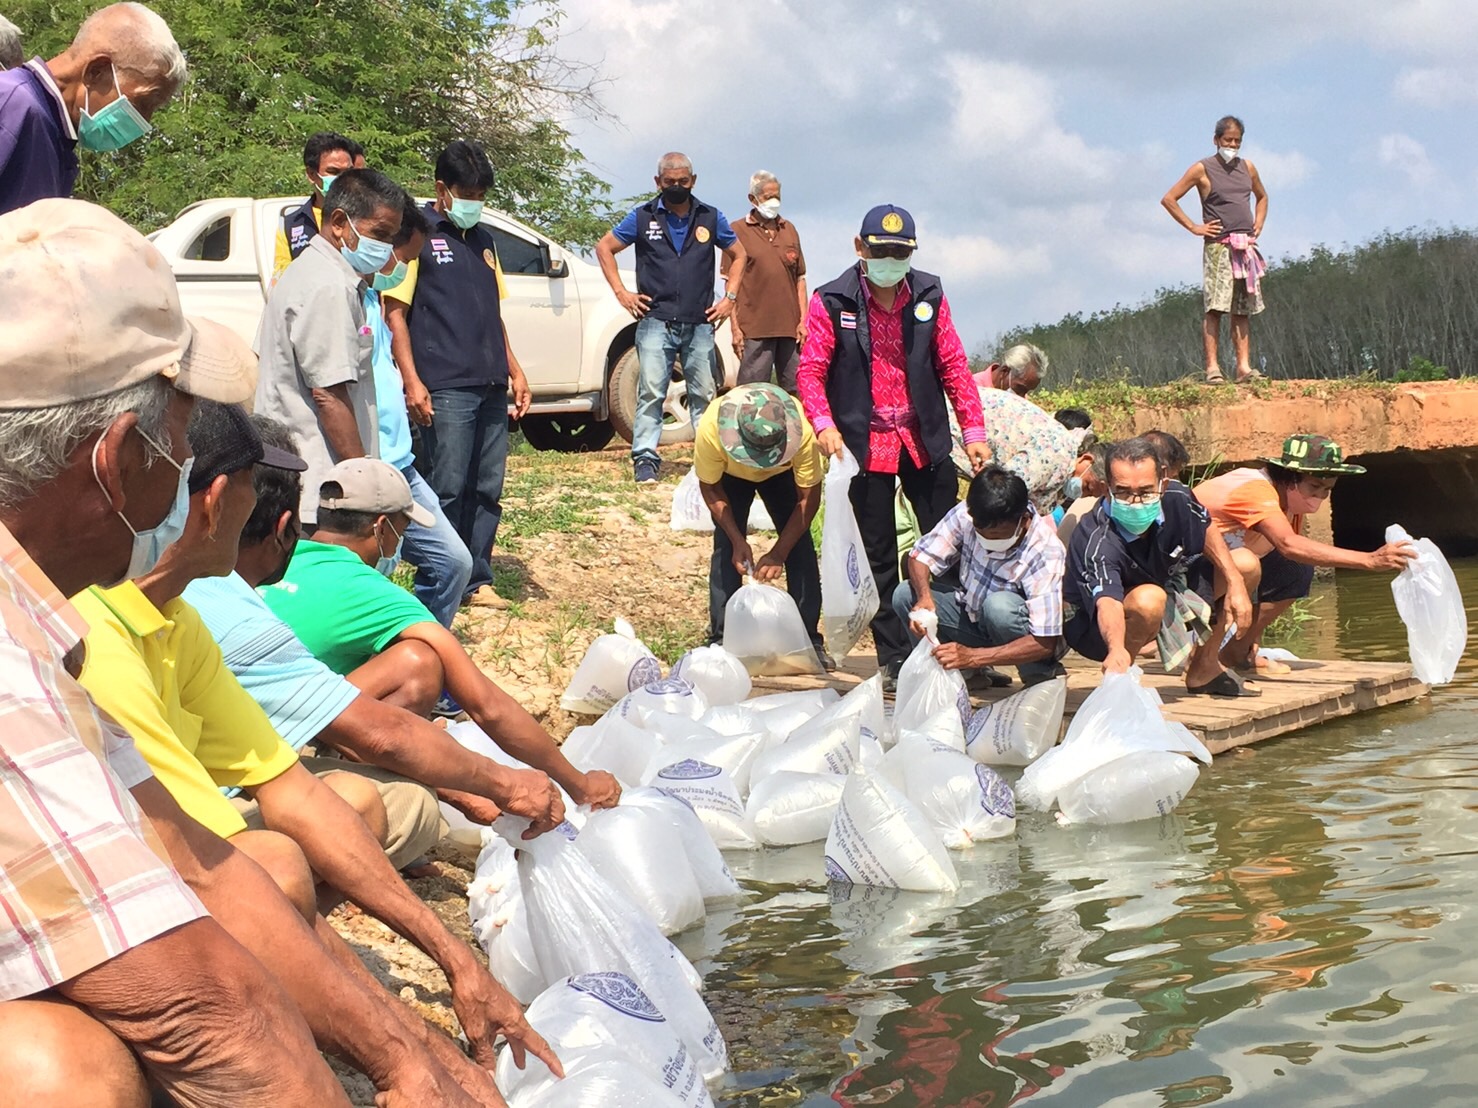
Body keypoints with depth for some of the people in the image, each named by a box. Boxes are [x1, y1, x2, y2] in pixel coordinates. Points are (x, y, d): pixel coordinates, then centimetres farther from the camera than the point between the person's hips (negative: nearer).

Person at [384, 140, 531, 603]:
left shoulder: (483, 239, 19)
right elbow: (395, 312, -7)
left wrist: (515, 371, 18)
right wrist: (411, 381, -15)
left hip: (491, 387, 7)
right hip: (445, 389, -7)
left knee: (488, 490, 9)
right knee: (446, 490, -6)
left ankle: (477, 580, 18)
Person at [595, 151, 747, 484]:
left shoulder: (710, 217, 9)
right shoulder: (643, 217, 3)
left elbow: (739, 255, 19)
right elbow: (604, 248, 9)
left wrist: (730, 298, 8)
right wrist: (621, 292, 1)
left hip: (700, 323, 2)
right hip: (655, 322, -2)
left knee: (705, 393, 7)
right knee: (651, 392, -8)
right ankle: (645, 459, -5)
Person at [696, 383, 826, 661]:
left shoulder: (802, 431, -41)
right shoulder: (711, 429, -41)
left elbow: (809, 497, -27)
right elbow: (710, 487, -21)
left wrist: (778, 553, -30)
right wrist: (738, 541, -25)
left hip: (783, 472, 0)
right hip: (730, 473, 0)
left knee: (800, 544, -11)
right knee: (725, 547, -13)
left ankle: (809, 640, -4)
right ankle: (720, 641, -7)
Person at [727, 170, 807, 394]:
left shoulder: (789, 229, 15)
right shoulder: (738, 231, 2)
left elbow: (800, 278, 15)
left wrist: (803, 320, 6)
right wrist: (734, 327, -8)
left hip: (790, 326, 4)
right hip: (755, 329, -4)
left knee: (795, 390, 6)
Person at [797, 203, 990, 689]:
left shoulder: (930, 296, 4)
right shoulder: (832, 302, -4)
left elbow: (954, 366, 5)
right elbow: (811, 370, -6)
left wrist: (973, 430, -1)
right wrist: (824, 424, -22)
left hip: (925, 443, 2)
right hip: (865, 445, -2)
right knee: (878, 557, 5)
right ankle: (893, 659, 14)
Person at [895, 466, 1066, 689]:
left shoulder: (1046, 553, -29)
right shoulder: (965, 515, -18)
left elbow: (1045, 643, -32)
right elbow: (920, 557, -8)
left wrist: (972, 656, -41)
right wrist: (924, 597, -31)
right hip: (971, 617, 5)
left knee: (999, 605, -36)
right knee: (904, 595, -15)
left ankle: (1041, 675, -11)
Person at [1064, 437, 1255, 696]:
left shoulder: (1175, 498, -20)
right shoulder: (1098, 544, -38)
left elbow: (1207, 532, 1)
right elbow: (1107, 602, -53)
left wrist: (1235, 582, -7)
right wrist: (1117, 651, -72)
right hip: (1095, 628, -7)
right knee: (1149, 599, -41)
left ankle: (1204, 669, 14)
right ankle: (1119, 677, -13)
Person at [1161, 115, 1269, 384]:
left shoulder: (1247, 168, 15)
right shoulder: (1203, 169, 0)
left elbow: (1262, 197, 33)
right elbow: (1168, 199, -2)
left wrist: (1259, 223, 16)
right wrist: (1193, 227, -5)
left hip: (1246, 246, 5)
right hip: (1218, 246, -5)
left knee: (1243, 310, 3)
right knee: (1215, 307, -11)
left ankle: (1243, 367, 2)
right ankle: (1212, 367, -12)